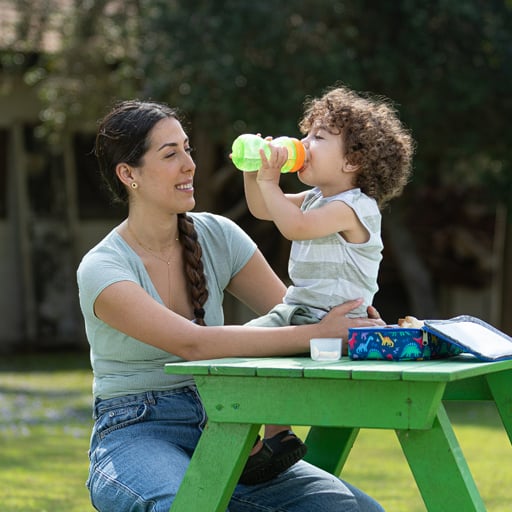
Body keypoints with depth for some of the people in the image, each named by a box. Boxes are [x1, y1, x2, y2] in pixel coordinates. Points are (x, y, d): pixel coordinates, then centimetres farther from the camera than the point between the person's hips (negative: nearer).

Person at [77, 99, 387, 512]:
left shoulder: (217, 236, 5)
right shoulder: (101, 269, -12)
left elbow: (293, 315, 5)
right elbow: (193, 343, -26)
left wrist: (353, 327, -18)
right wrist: (317, 334, -31)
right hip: (136, 436, -4)